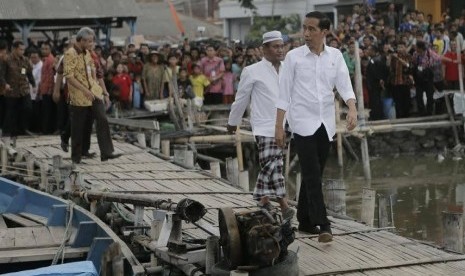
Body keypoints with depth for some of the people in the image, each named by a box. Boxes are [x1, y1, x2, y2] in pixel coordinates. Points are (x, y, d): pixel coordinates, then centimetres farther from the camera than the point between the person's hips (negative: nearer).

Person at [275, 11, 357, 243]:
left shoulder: (335, 56, 4)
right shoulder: (294, 57, -4)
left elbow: (344, 86, -3)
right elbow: (284, 94, -2)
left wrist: (352, 109, -22)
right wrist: (279, 126, -4)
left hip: (326, 123, 4)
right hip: (303, 123, -3)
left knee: (314, 174, 10)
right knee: (312, 175, -11)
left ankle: (305, 220, 22)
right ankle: (323, 225, -16)